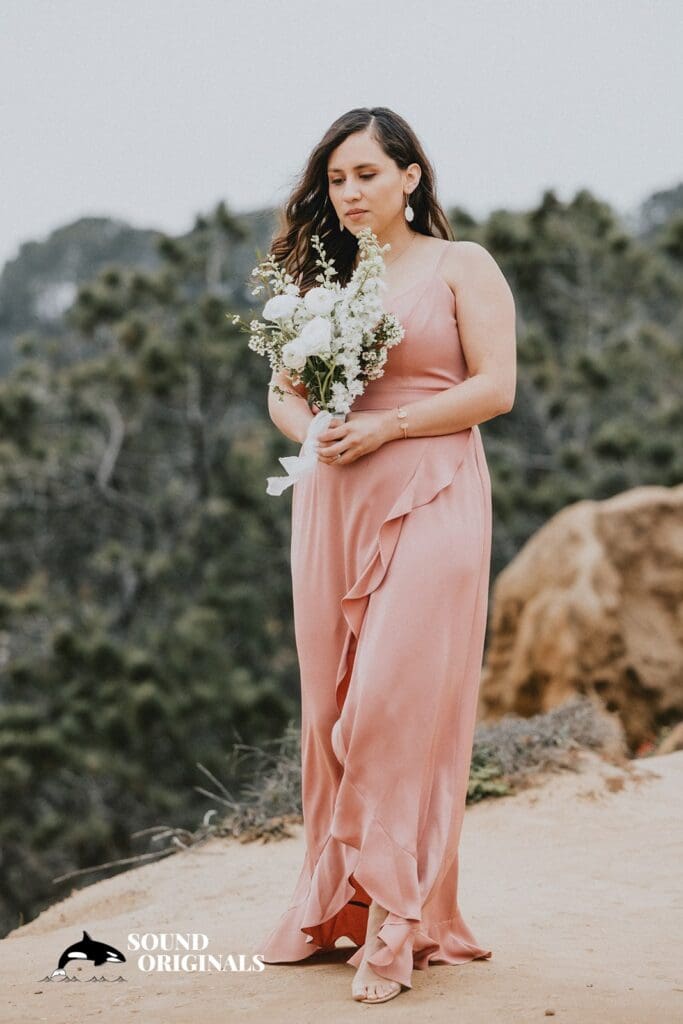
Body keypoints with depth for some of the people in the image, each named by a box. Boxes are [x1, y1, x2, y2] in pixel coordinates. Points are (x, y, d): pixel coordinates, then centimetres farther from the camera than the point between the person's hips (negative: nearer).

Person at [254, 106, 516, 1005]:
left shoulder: (461, 266, 3)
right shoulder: (322, 278, 17)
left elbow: (495, 388, -5)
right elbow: (282, 390, 18)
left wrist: (386, 426, -14)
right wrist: (310, 427, -5)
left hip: (427, 500, -5)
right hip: (331, 504, 5)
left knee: (399, 701, -11)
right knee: (332, 705, 5)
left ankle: (397, 923, -7)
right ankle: (337, 904, 14)